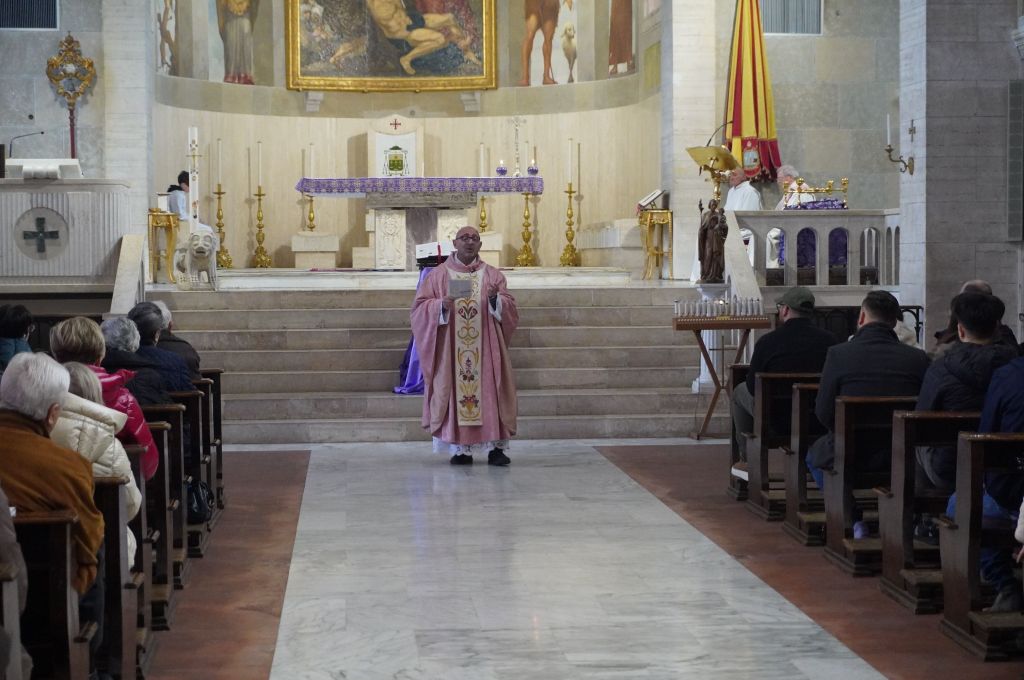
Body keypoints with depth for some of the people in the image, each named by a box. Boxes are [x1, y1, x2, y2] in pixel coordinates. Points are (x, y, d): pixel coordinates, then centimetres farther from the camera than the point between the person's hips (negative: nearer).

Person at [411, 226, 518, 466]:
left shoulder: (493, 275, 10)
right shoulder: (438, 275, 7)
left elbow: (510, 308, 6)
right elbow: (420, 308, 2)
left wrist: (495, 299, -15)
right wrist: (441, 305, -17)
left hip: (486, 347, 1)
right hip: (451, 348, -1)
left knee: (490, 391, -5)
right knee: (455, 393, -4)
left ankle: (496, 447, -3)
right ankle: (461, 449, 0)